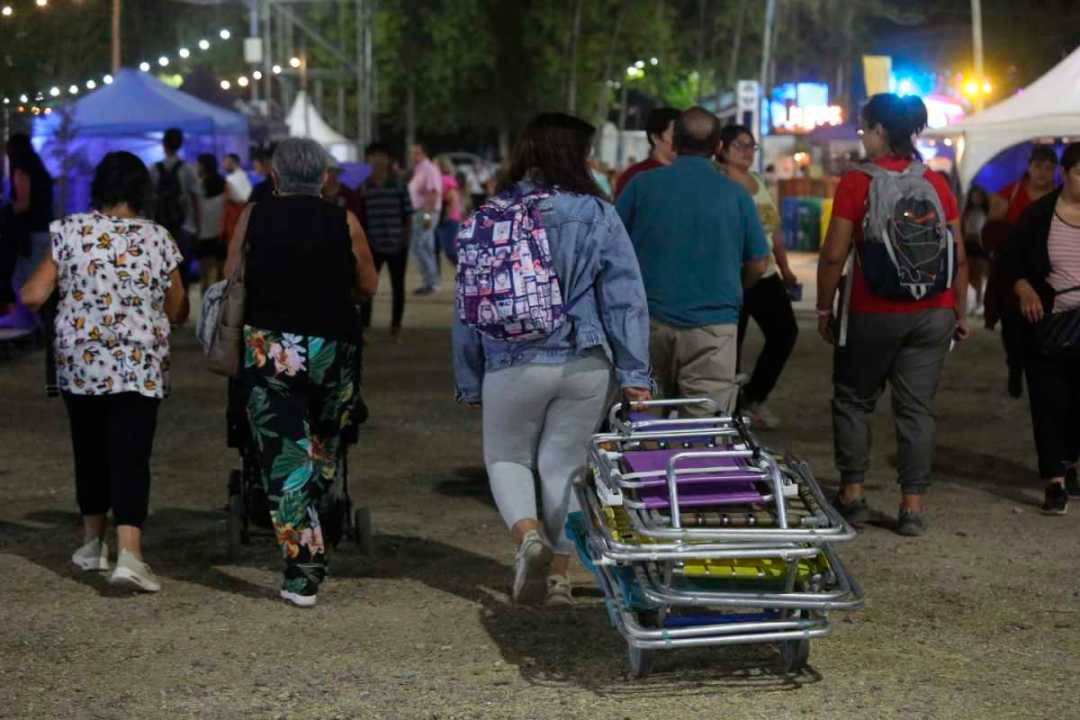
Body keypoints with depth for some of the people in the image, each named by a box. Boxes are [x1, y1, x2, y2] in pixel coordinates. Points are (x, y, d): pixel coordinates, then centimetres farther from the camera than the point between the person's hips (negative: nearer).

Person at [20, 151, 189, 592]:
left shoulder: (70, 232, -3)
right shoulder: (158, 239, -2)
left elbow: (32, 296, -4)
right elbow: (177, 312, 6)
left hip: (79, 361, 1)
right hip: (140, 367, -1)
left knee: (90, 451, 18)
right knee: (131, 457, -4)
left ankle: (93, 543, 30)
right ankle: (129, 554, -19)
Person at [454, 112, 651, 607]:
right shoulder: (599, 216, -5)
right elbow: (625, 299, -6)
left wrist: (469, 381, 13)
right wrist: (634, 374, -3)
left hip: (514, 366, 0)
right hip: (585, 364, 0)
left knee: (506, 457, 16)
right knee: (565, 465, 13)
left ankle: (527, 534, -12)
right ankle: (558, 575, 17)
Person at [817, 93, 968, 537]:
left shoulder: (856, 183, -8)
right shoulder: (937, 184, 4)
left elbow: (834, 255, -9)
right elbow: (959, 258, 5)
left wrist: (824, 309, 2)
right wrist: (959, 313, 15)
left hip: (874, 314, -3)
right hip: (933, 314, 3)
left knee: (853, 400, 14)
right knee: (916, 407, 7)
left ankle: (852, 495, 16)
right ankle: (912, 505, 6)